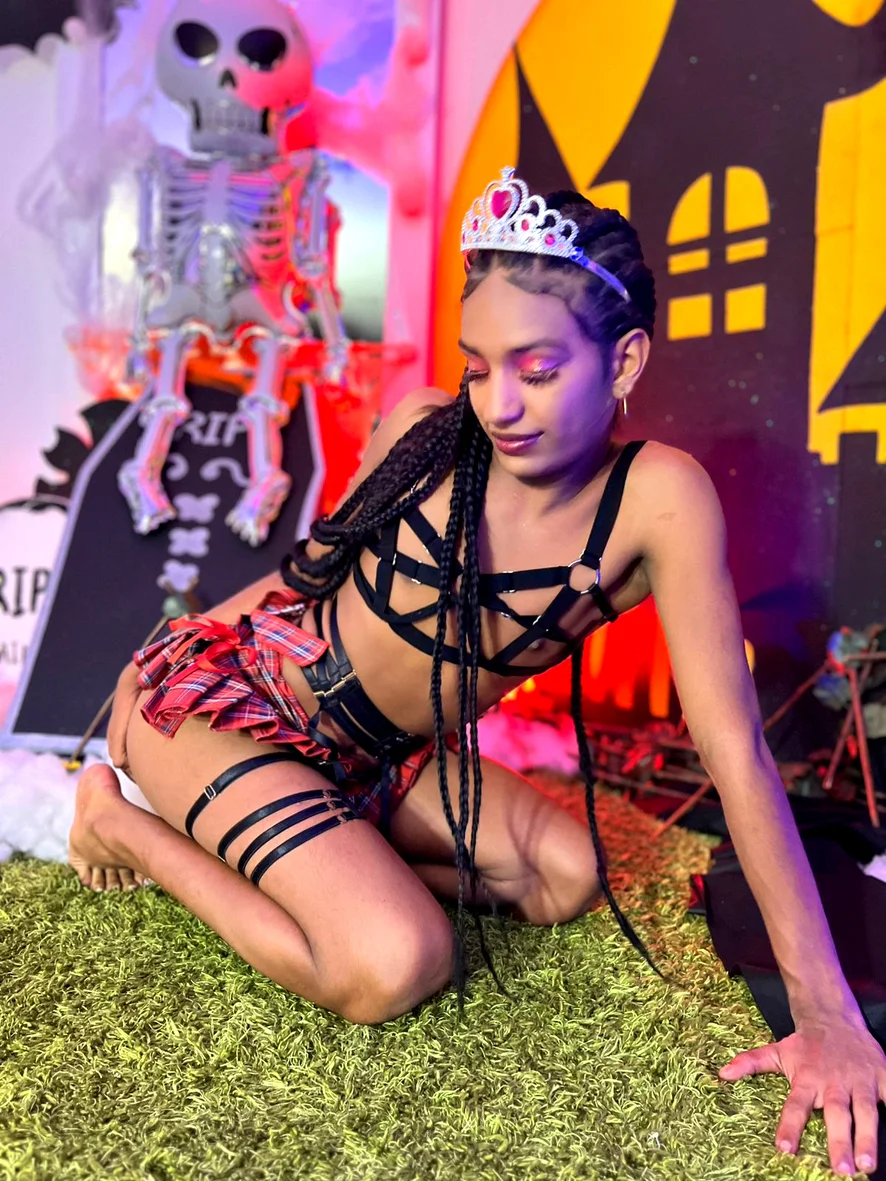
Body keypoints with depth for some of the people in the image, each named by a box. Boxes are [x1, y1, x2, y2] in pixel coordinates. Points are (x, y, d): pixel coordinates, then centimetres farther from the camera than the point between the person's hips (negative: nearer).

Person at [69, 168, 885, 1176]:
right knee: (398, 967, -22)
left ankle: (319, 850, 6)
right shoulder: (423, 432, -15)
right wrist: (151, 670, 11)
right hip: (226, 688, -3)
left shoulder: (658, 500, -18)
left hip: (369, 755, 4)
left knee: (566, 876, -8)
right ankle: (125, 823, 0)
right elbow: (321, 562, 3)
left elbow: (734, 747, -22)